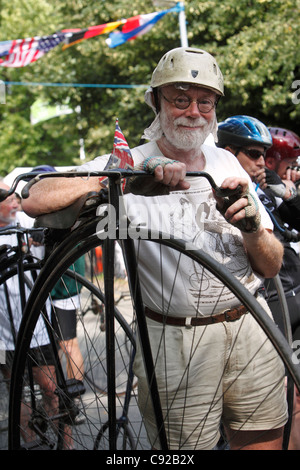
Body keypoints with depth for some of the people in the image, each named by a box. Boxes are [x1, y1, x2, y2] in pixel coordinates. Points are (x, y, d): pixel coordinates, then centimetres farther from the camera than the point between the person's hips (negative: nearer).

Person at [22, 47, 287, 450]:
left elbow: (271, 268, 6)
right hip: (178, 340, -4)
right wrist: (130, 178, -28)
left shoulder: (225, 162, 9)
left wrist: (251, 227, -16)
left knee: (265, 442, 12)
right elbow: (35, 200, -22)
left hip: (251, 326, 4)